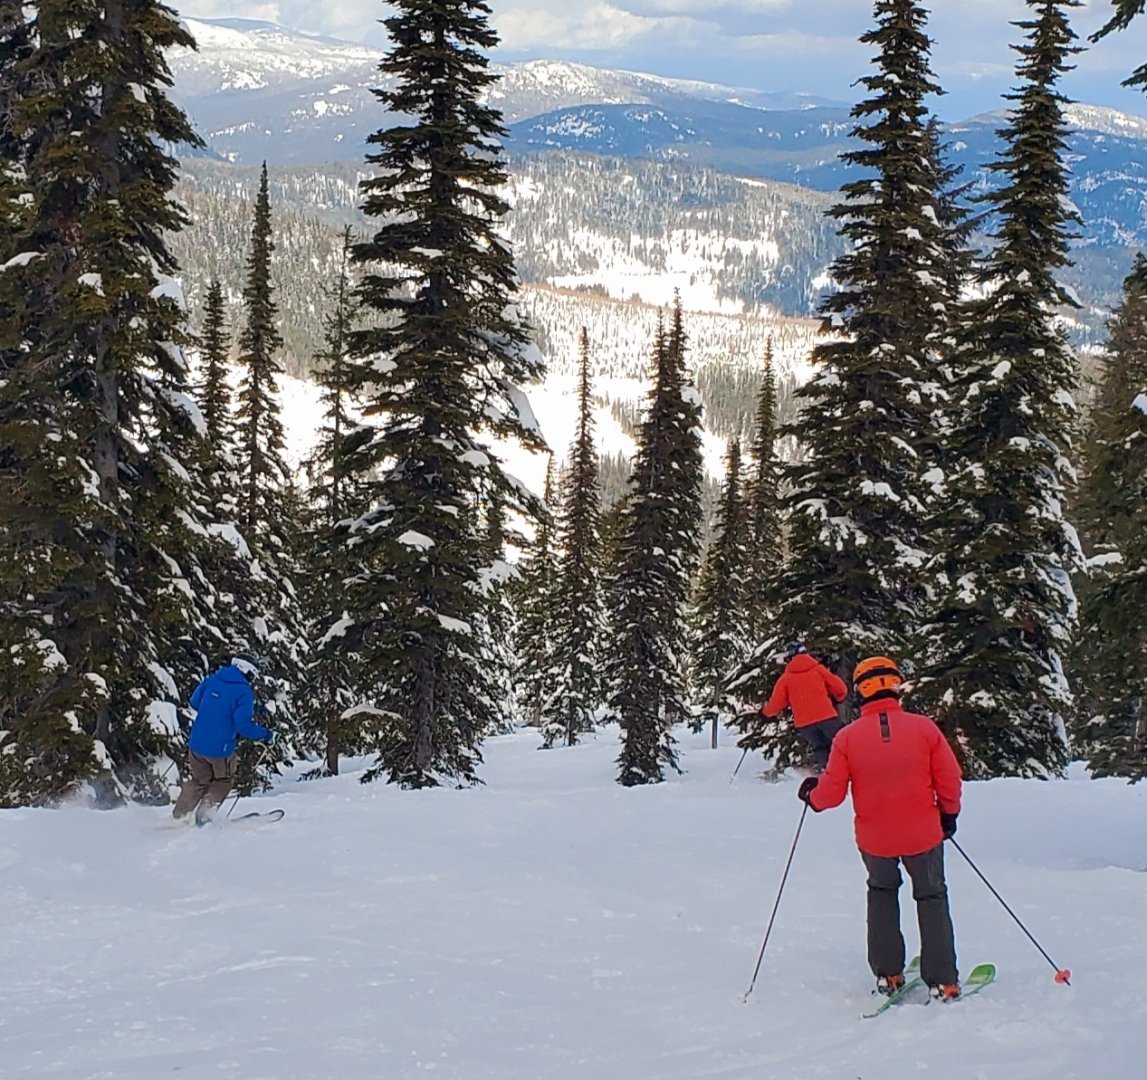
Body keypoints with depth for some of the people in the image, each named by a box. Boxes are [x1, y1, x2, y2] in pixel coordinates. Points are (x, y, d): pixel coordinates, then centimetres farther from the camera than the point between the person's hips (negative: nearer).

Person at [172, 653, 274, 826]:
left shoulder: (212, 679, 5)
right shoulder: (244, 692, -12)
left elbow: (194, 702, 14)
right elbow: (244, 725, -18)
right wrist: (265, 734, -4)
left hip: (196, 743, 5)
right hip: (220, 748, -5)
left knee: (198, 781, 24)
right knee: (223, 780, 21)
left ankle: (179, 816, 19)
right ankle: (203, 815, 12)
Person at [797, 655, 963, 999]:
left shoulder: (848, 737, -11)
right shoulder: (924, 727, -11)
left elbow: (831, 793, -8)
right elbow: (949, 779, -5)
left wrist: (811, 795, 15)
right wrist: (949, 814, 13)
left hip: (874, 839, 1)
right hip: (923, 835, -1)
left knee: (882, 892, 26)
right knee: (931, 897, 17)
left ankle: (887, 973, 22)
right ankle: (943, 981, 12)